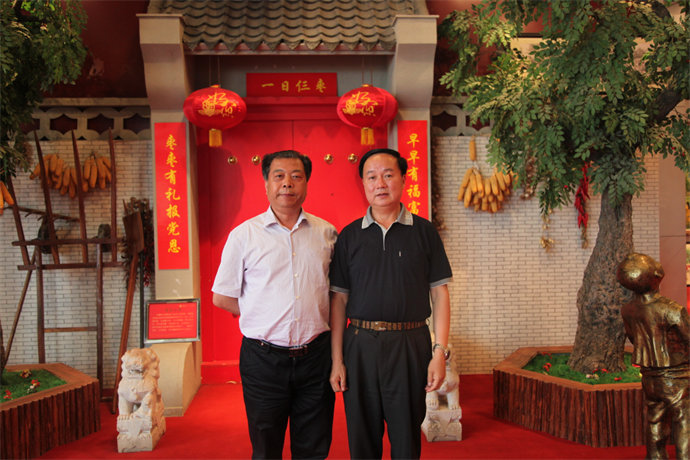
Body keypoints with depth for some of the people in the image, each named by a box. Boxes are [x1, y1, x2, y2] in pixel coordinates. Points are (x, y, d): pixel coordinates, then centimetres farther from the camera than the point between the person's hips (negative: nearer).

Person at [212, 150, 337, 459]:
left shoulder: (326, 232, 5)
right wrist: (266, 317, 0)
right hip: (264, 357, -2)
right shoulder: (244, 235, -1)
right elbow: (222, 297, 2)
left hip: (315, 354, 2)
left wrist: (312, 317, 5)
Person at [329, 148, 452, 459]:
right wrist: (336, 360, 0)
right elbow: (339, 299, 5)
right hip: (360, 344, 1)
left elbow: (440, 294, 3)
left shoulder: (424, 231, 3)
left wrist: (440, 352, -6)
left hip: (410, 344, -1)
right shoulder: (349, 235, 5)